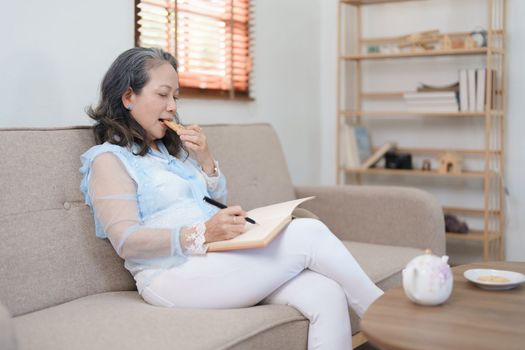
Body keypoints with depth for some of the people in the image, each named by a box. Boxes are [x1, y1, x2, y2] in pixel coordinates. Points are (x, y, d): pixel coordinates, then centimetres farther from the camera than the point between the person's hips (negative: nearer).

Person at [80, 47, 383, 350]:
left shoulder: (171, 148, 24)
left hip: (225, 257, 7)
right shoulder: (108, 159, 0)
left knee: (327, 295, -20)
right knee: (309, 234, -19)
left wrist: (205, 160, 4)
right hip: (175, 275, -7)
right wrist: (202, 233, -26)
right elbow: (126, 241, -13)